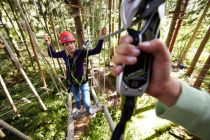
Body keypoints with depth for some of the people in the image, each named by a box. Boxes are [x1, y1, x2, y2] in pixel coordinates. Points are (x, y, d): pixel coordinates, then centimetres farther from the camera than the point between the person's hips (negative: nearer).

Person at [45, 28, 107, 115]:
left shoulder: (81, 52, -25)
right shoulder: (64, 54, -13)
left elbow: (96, 51, -34)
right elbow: (52, 54, 7)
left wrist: (101, 39, -48)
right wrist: (49, 44, -7)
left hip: (83, 82, -4)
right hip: (72, 83, 4)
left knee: (86, 101, 4)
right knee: (76, 99, 29)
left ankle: (89, 109, 44)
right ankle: (78, 109, 64)